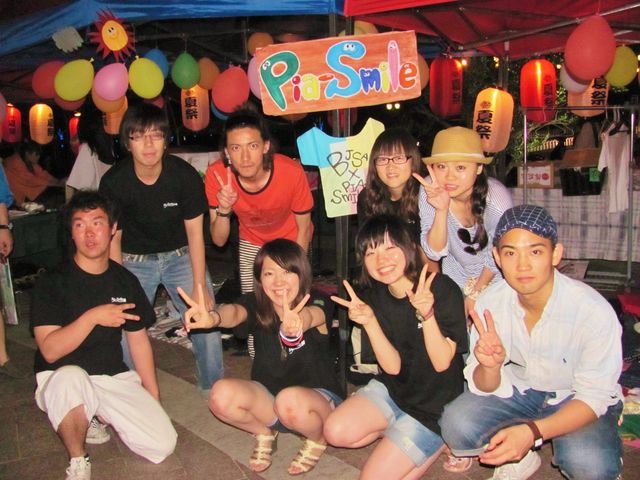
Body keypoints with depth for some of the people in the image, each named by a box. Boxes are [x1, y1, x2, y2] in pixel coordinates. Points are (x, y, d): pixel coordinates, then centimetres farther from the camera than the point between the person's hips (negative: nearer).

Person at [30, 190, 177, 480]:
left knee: (163, 444, -14)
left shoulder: (125, 281, 4)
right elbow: (50, 350, -17)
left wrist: (154, 399, 8)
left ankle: (98, 416, 16)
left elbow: (139, 341, 10)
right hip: (61, 380, -4)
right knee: (71, 376, -41)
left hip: (115, 378, 4)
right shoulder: (52, 283, -8)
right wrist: (93, 316, -29)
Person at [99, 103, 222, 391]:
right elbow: (113, 238, -6)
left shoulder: (185, 175, -17)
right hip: (135, 260, 0)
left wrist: (200, 286, -9)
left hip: (180, 255, 0)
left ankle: (214, 389, 16)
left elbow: (195, 232, -10)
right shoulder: (113, 182, -16)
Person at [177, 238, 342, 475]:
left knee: (290, 402, -38)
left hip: (318, 398, -3)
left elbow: (308, 316, -43)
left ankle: (318, 439, -1)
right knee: (221, 394, -26)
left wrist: (295, 324, -69)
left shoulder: (317, 304, -17)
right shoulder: (255, 305, -9)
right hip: (268, 400, 3)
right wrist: (213, 318, -59)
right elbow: (234, 311, -33)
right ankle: (264, 433, 6)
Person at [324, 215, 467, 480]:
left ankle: (439, 441, 12)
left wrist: (427, 315, -36)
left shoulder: (443, 289, -21)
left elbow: (442, 363, -21)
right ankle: (399, 430, 9)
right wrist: (369, 321, -26)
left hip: (435, 404, -5)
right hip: (393, 389, 5)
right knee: (336, 432, -14)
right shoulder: (374, 297, -6)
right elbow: (393, 367, -11)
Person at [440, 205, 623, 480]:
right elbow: (486, 388, -9)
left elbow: (594, 397, -20)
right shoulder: (490, 303, -17)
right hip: (520, 389, 3)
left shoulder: (594, 312, -27)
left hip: (579, 399, -2)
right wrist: (490, 366, -34)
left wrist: (532, 431, -34)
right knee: (456, 424, -21)